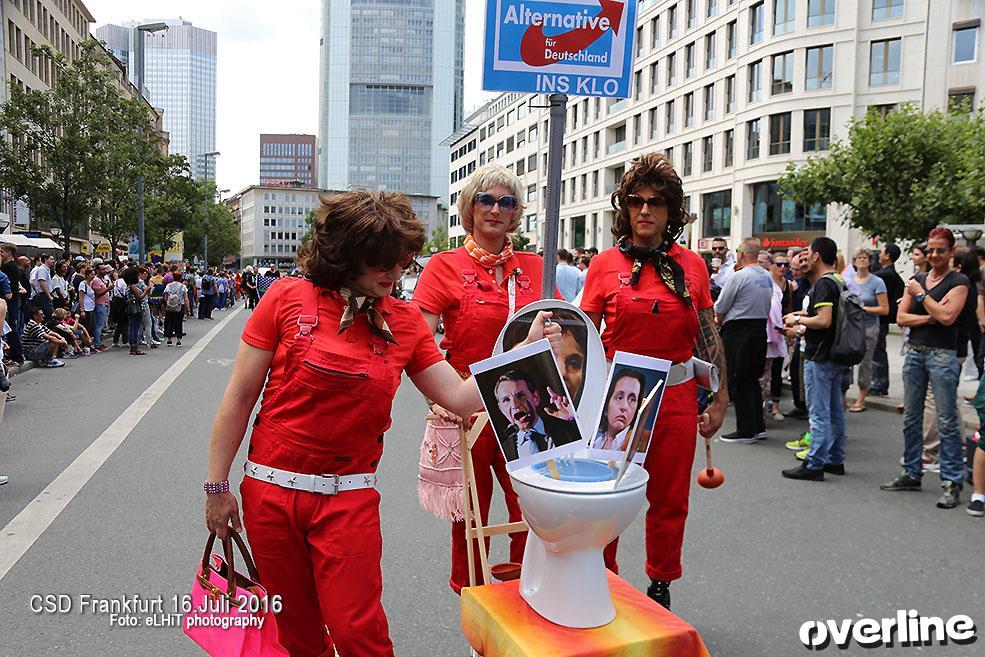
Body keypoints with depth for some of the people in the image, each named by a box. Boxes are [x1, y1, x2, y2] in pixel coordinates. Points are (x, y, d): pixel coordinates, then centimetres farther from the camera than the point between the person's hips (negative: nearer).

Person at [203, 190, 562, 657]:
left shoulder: (405, 321, 0)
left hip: (349, 500, 0)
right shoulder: (288, 298, -6)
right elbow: (239, 398, -3)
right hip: (270, 492, 0)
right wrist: (217, 487, -2)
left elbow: (460, 397, -3)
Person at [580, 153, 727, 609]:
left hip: (676, 396, 2)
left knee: (670, 500, 12)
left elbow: (709, 337, 9)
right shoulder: (605, 264, -1)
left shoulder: (692, 265, 4)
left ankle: (660, 588, 32)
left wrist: (720, 398, 8)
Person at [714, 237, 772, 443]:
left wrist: (720, 321, 12)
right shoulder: (767, 277, 9)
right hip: (760, 329, 8)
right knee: (752, 379, 16)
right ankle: (758, 426, 20)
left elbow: (720, 309, -11)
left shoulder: (738, 276, -15)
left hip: (738, 332, -8)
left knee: (738, 381, 0)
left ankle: (746, 430, 2)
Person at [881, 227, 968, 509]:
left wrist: (920, 295, -8)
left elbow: (947, 317, -16)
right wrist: (931, 317, -8)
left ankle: (951, 482, 2)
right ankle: (912, 474, 21)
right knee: (911, 418, 11)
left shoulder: (958, 281, -2)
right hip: (915, 352, 6)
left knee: (947, 421, -4)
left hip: (942, 355, -6)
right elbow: (901, 317, 6)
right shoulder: (916, 280, 13)